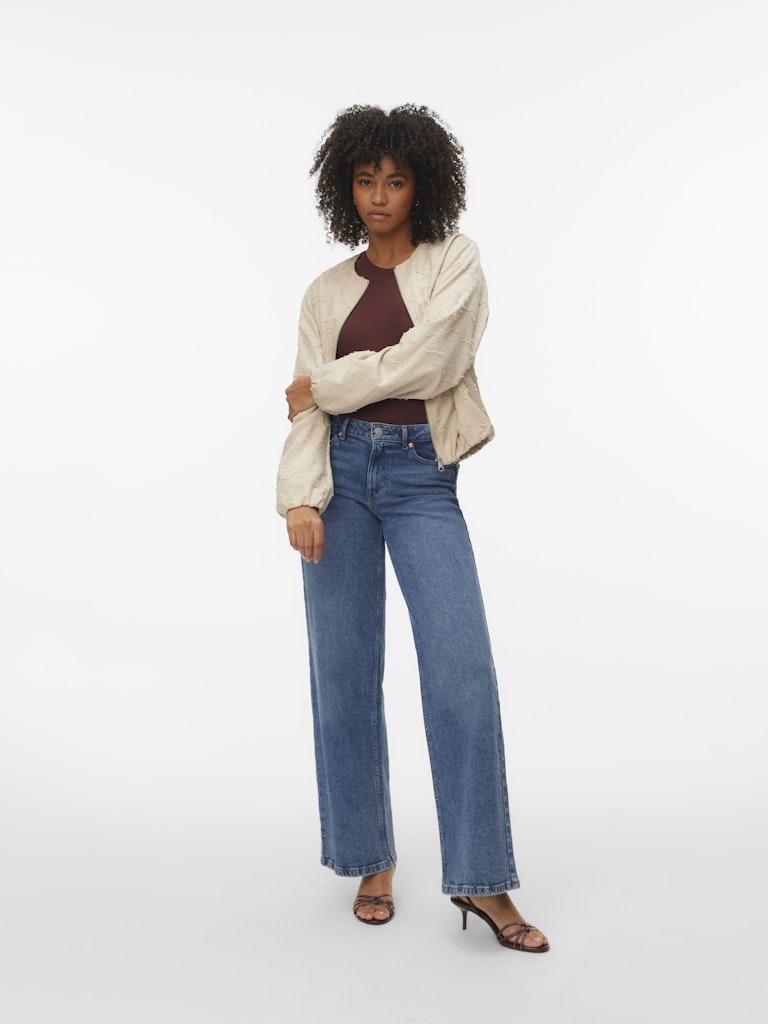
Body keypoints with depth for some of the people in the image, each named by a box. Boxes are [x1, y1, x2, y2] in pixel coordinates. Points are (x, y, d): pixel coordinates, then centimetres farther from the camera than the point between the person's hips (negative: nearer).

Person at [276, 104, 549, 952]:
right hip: (343, 474, 3)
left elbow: (426, 364, -10)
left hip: (421, 476, -2)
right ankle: (371, 860, 18)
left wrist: (326, 384, 0)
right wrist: (300, 498, -14)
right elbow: (308, 408, 3)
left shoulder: (455, 263, 7)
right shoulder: (327, 292, 13)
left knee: (463, 670, -11)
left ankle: (481, 881, 0)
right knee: (344, 670, 3)